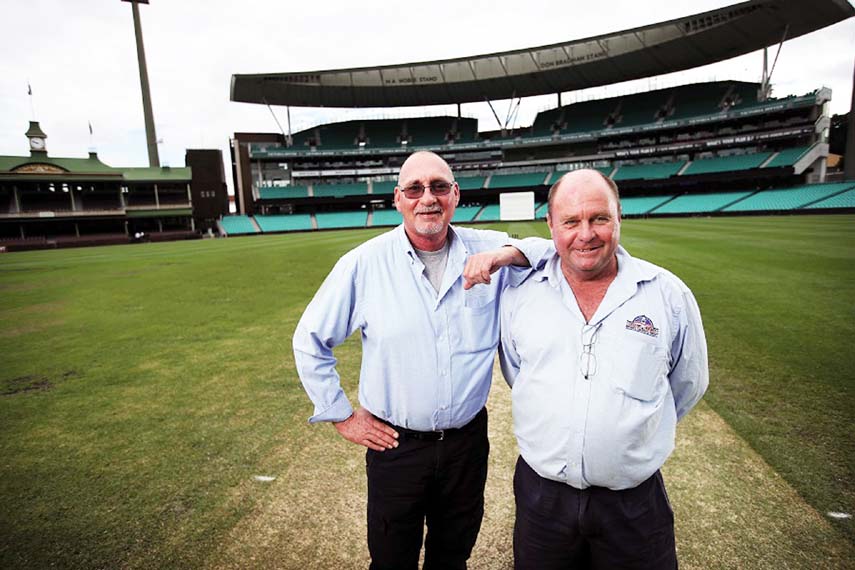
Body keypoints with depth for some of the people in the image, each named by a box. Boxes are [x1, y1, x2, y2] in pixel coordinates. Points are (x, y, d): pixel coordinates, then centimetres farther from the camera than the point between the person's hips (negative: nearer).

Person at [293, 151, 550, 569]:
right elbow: (310, 340, -2)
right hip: (395, 443, -1)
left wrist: (509, 254, -24)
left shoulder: (488, 252, -7)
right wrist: (342, 416, -2)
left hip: (468, 439, 2)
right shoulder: (364, 263, -11)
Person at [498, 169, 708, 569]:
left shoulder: (669, 294, -7)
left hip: (634, 503, 0)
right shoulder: (519, 293, -5)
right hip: (541, 491, 1)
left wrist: (632, 434, 10)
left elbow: (688, 384, 8)